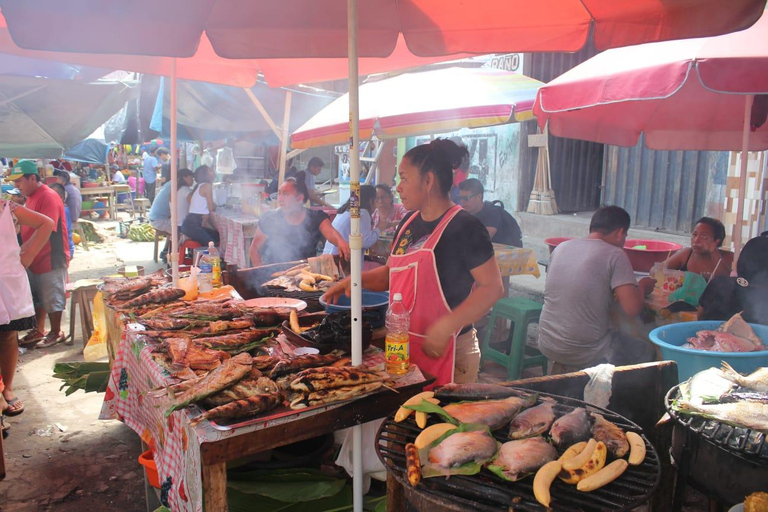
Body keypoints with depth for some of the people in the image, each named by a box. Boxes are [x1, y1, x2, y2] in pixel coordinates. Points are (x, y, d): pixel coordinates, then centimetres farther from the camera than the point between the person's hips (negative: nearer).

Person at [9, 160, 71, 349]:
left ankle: (56, 333, 17)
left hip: (51, 259, -9)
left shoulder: (49, 197, -18)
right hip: (34, 259, 9)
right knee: (37, 297, 18)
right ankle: (38, 331, 30)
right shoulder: (31, 196, 11)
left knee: (52, 298, 3)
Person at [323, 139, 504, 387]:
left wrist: (446, 326, -25)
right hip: (403, 347, 7)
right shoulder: (409, 223, 9)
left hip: (447, 352, -7)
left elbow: (492, 287, -17)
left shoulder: (463, 227, -15)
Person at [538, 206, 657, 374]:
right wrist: (642, 287, 4)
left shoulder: (561, 247, 6)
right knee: (647, 351, 17)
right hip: (585, 354, -6)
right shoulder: (615, 255, -11)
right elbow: (632, 309, -16)